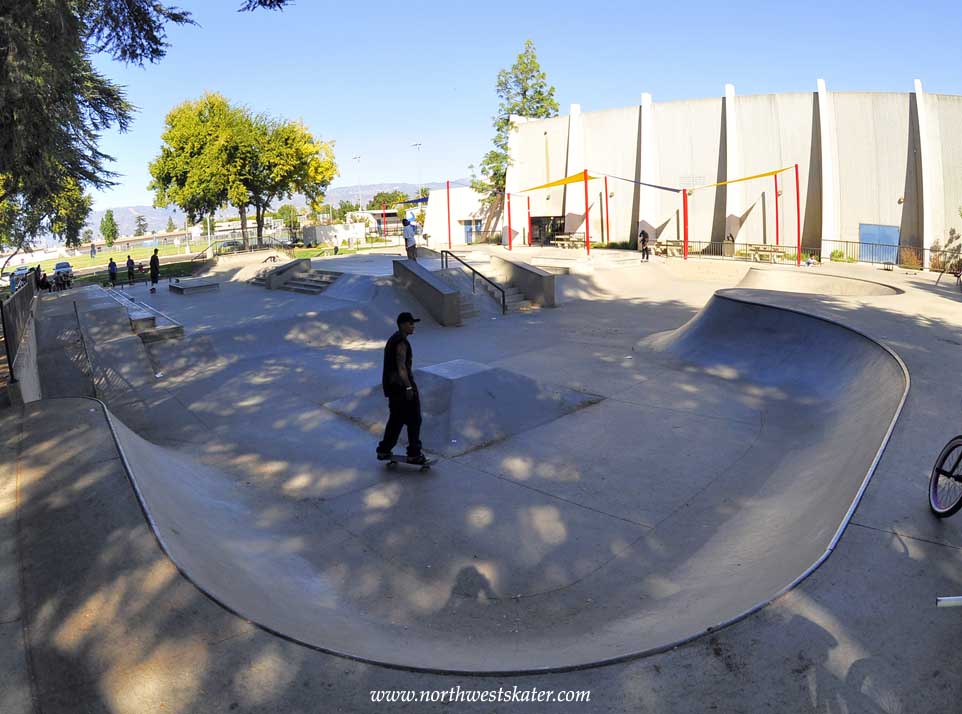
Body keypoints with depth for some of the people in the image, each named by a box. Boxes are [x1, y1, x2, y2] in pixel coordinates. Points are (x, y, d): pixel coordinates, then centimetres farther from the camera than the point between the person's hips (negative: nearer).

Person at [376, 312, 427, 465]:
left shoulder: (393, 339, 15)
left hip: (390, 384, 10)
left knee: (396, 419, 18)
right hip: (401, 384, -10)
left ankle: (384, 451, 23)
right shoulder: (401, 342, -16)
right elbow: (401, 367, -24)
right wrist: (409, 387, -25)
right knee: (414, 419, -1)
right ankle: (414, 454, 2)